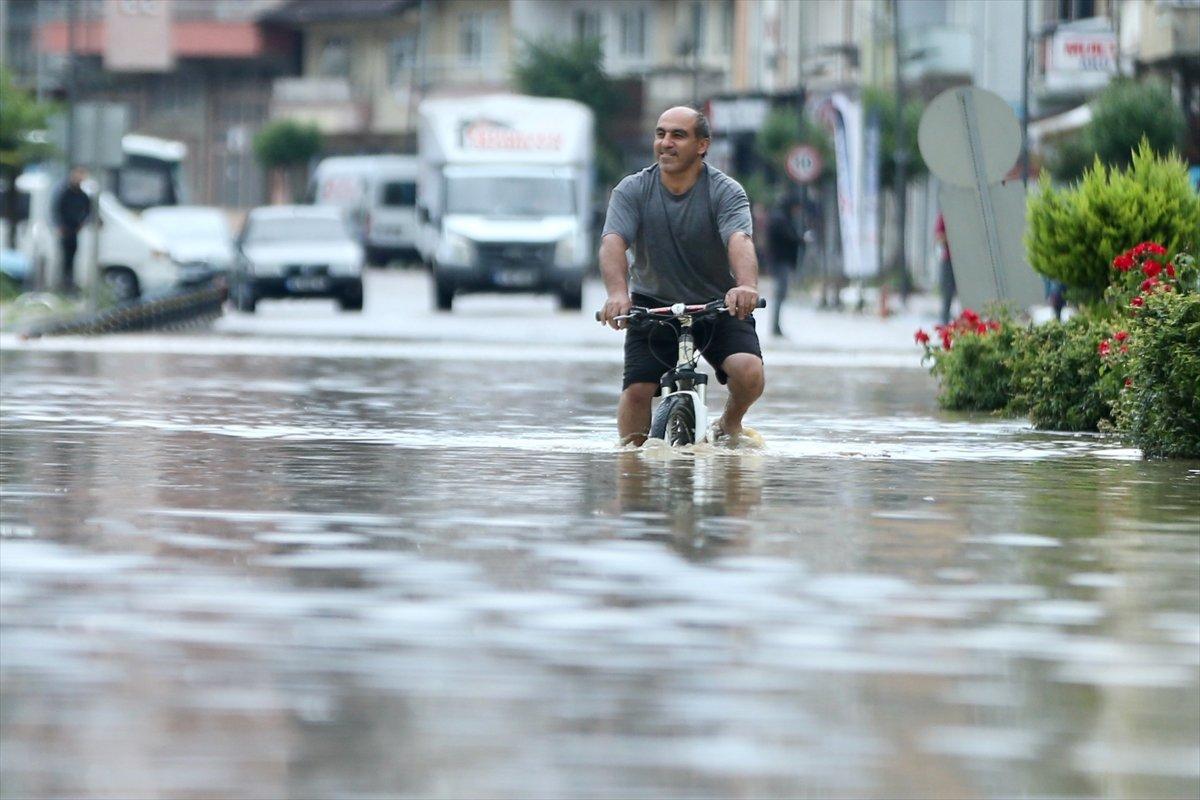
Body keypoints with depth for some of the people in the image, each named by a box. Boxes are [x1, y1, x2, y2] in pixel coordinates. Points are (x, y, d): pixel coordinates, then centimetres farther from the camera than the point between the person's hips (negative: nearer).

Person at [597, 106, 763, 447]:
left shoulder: (726, 192, -12)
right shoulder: (632, 190, -7)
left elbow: (739, 240, -30)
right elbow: (613, 242, -23)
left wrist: (747, 286, -52)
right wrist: (618, 292, -44)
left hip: (718, 305, -1)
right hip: (653, 304, 1)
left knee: (749, 373, -22)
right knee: (636, 389, -15)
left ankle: (730, 423, 10)